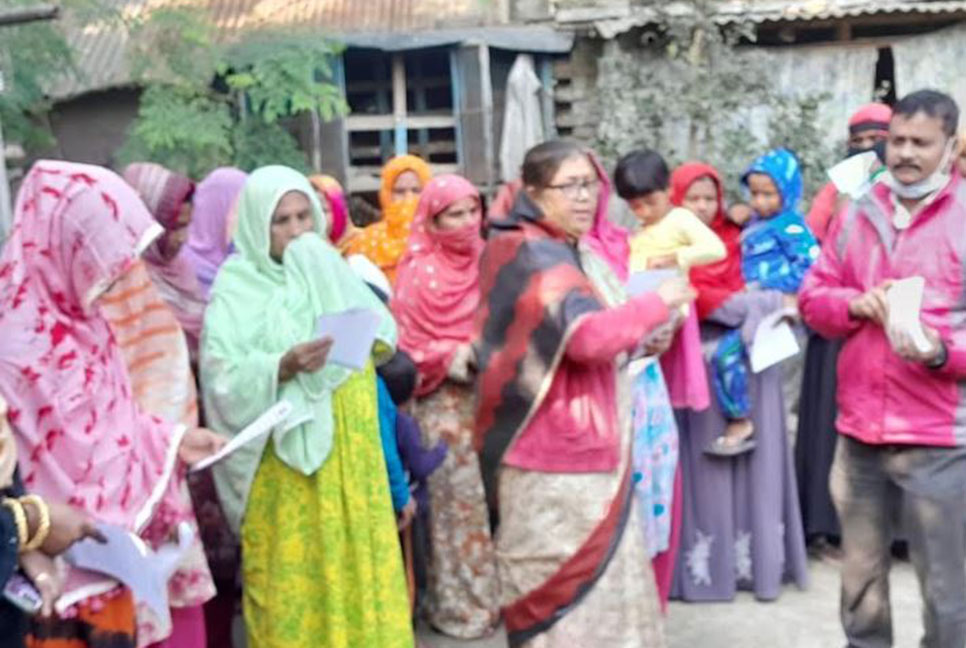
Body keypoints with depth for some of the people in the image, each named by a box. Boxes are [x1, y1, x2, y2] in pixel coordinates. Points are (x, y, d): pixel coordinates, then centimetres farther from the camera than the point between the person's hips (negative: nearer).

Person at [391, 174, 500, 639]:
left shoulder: (487, 263, 7)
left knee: (493, 497, 7)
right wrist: (461, 358, -17)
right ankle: (458, 604, 12)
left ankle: (492, 594, 21)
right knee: (456, 502, 0)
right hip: (444, 403, -4)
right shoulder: (419, 273, -4)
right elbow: (409, 345, -6)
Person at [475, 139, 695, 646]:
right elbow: (588, 335, -30)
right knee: (571, 594, 0)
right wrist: (657, 301, -15)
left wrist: (637, 338, 11)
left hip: (569, 452, 10)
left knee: (598, 581, 18)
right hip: (558, 460, -10)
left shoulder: (548, 251, 15)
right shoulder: (535, 256, -17)